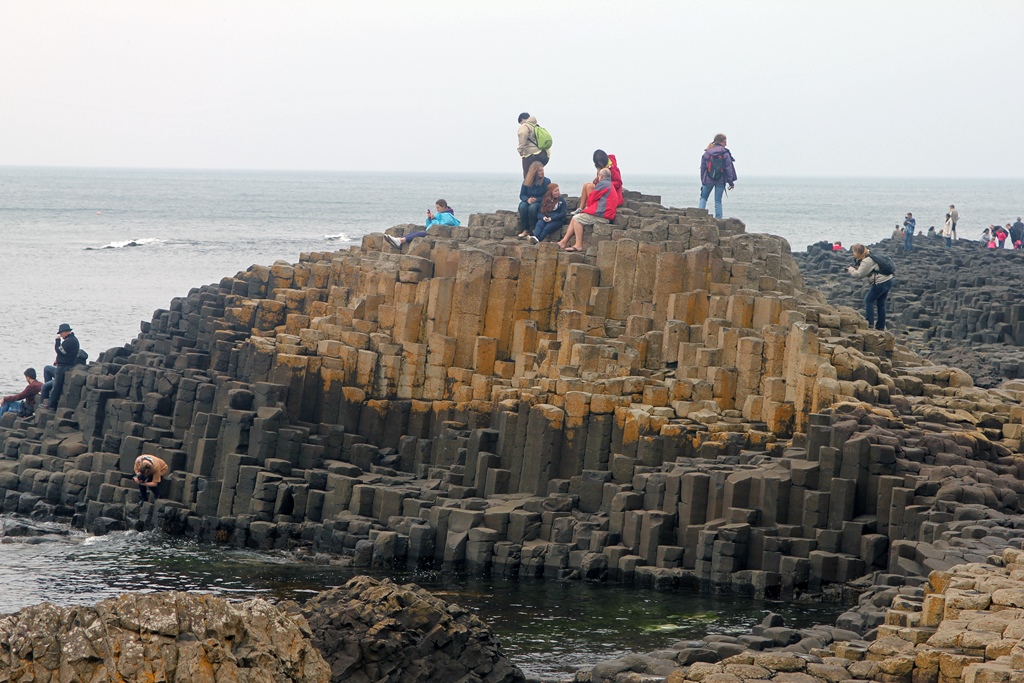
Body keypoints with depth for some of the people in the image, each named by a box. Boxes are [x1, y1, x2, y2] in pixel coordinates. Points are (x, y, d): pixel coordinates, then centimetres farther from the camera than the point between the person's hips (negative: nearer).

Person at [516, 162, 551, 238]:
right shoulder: (527, 181, 3)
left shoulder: (547, 181, -2)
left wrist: (536, 199, -19)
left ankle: (532, 231, -27)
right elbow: (522, 195, 4)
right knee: (522, 206, -33)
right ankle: (525, 230, -29)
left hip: (540, 203, -2)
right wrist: (527, 199, -19)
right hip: (528, 202, 2)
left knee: (532, 207, -36)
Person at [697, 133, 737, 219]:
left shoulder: (707, 153, 3)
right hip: (721, 181, -2)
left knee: (703, 198, 14)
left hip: (708, 180, 2)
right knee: (718, 201, 4)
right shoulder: (725, 153, -7)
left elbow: (702, 168, 7)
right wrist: (731, 182, 1)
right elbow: (728, 168, -5)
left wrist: (702, 181, 15)